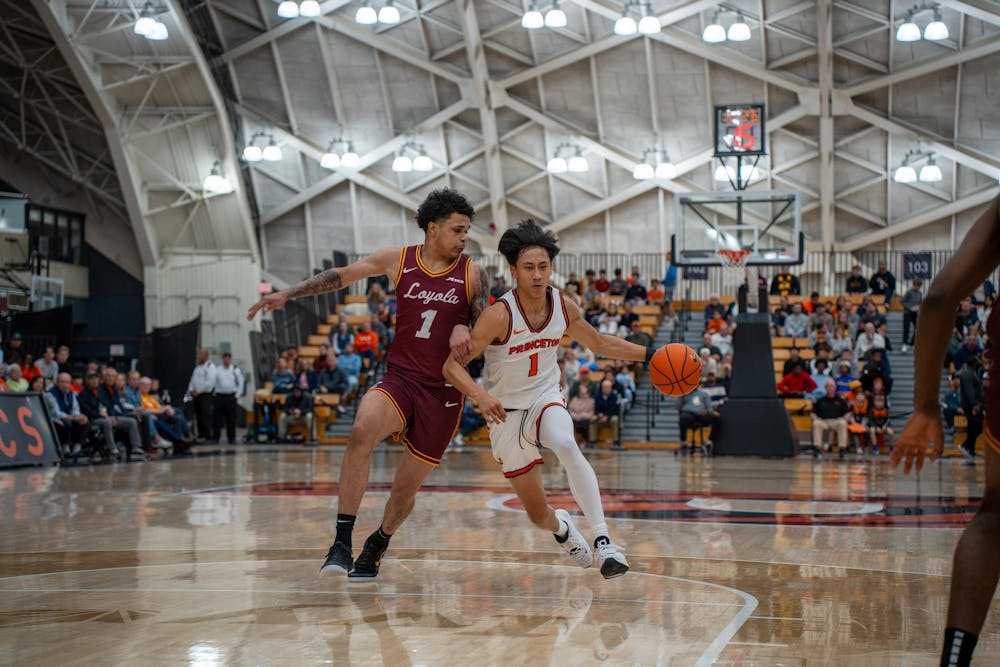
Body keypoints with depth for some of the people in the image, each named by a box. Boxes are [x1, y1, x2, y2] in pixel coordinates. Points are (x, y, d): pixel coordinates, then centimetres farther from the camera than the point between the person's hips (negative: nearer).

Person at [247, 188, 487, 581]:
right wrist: (287, 294, 7)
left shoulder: (473, 274, 0)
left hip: (443, 392, 0)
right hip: (399, 378, 0)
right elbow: (341, 276, 11)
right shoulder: (398, 260, 3)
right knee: (363, 430, -32)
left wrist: (464, 329, -20)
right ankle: (342, 542, -30)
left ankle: (376, 548, 36)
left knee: (408, 484, 5)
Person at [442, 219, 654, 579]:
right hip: (506, 412, -2)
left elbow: (599, 342, 12)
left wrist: (648, 355, 3)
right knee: (538, 515, 5)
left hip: (546, 399, 2)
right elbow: (452, 364, -24)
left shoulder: (563, 307, -7)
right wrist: (482, 397, -42)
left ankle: (603, 541, -37)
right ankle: (561, 527, 44)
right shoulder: (499, 315, -23)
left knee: (566, 446, -36)